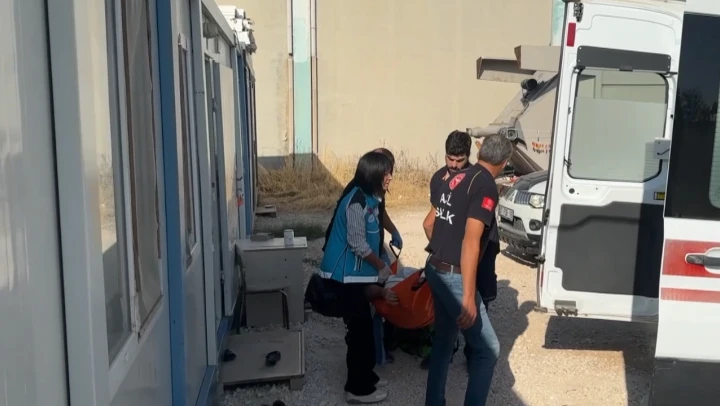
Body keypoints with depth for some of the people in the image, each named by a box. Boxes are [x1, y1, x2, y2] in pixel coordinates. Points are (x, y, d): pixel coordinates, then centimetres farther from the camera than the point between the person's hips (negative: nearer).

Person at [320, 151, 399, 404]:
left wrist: (378, 286, 12)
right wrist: (382, 267, -8)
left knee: (363, 326, 18)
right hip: (347, 274, -9)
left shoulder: (369, 198, 9)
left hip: (357, 272, 9)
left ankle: (365, 376, 32)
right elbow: (357, 243, -22)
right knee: (360, 328, -1)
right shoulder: (357, 201, -22)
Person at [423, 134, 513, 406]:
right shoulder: (486, 187, -15)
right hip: (454, 276, -9)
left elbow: (430, 223, 19)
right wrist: (468, 297, -23)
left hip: (435, 269, 9)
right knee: (487, 349, 3)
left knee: (443, 340, 20)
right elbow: (470, 242, -23)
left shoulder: (455, 178, 9)